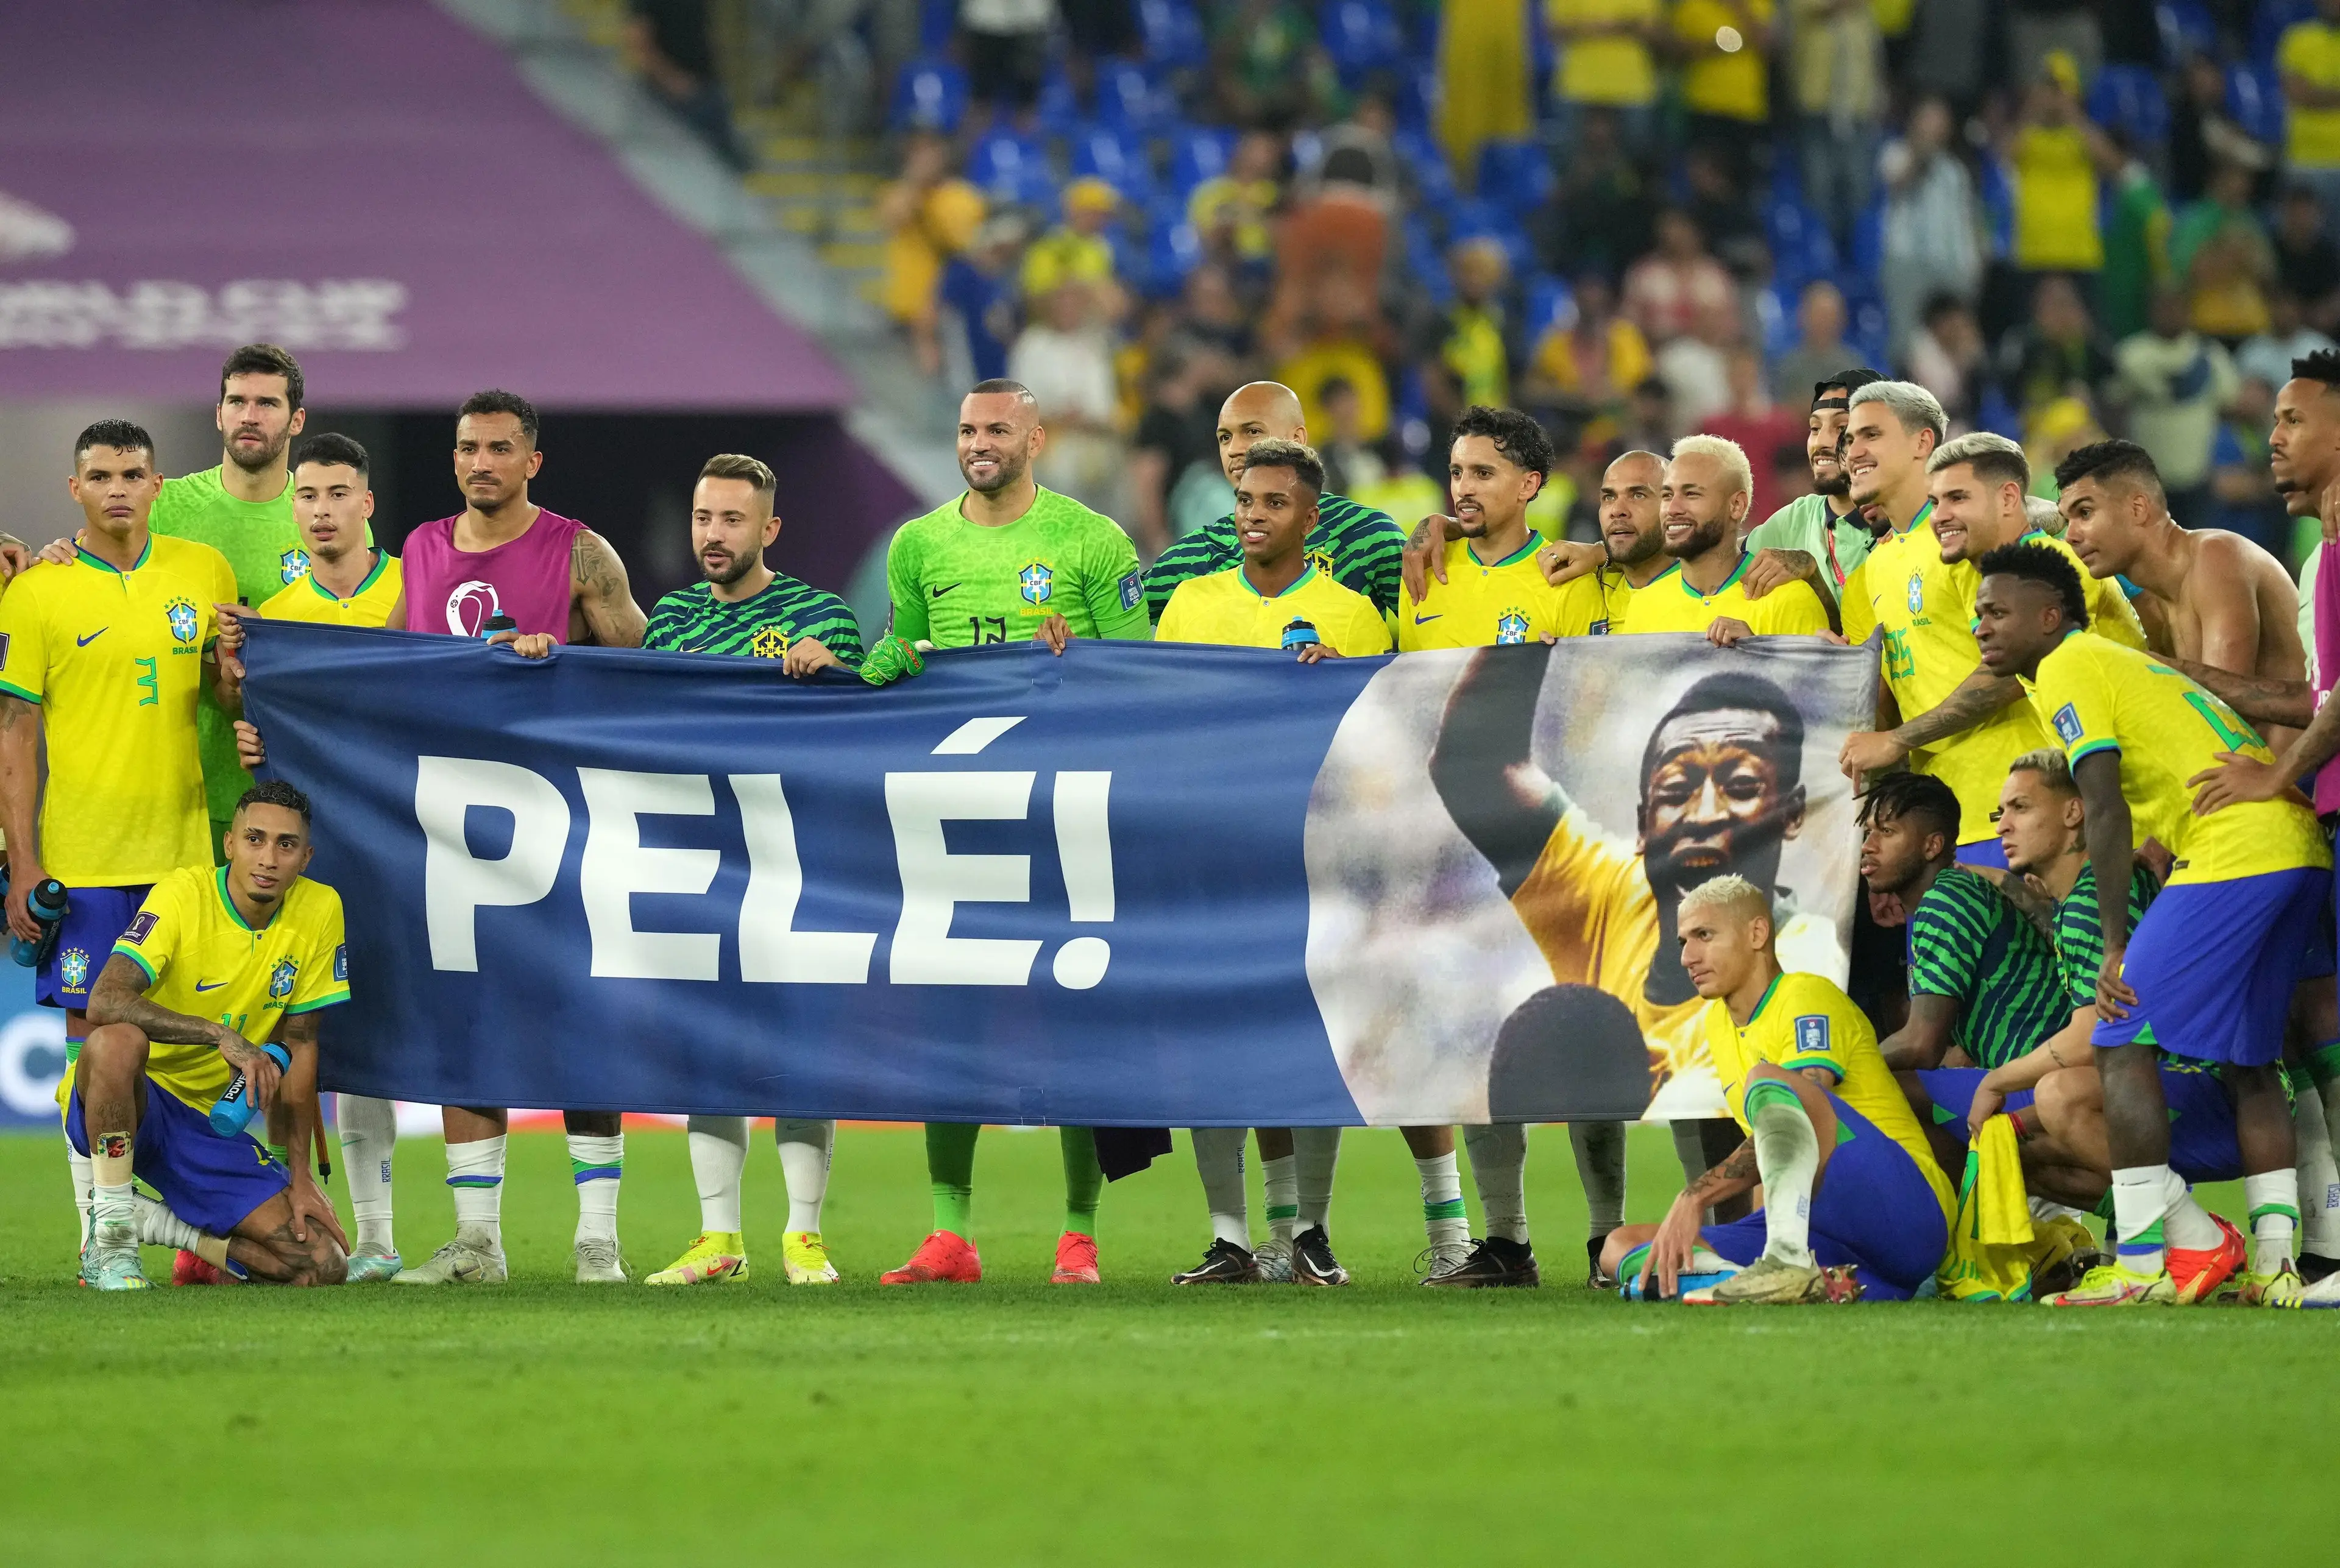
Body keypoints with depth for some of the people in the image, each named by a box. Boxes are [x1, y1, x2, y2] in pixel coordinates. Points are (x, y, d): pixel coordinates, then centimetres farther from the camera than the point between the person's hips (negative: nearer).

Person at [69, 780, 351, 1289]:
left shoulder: (319, 911, -4)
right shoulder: (184, 894, -17)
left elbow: (299, 1046, 4)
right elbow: (105, 1003, -31)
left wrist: (299, 1175, 2)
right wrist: (220, 1035, -39)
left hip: (212, 1124, 5)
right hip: (134, 1100, -5)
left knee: (322, 1265, -13)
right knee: (118, 1040, -41)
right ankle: (111, 1240, -21)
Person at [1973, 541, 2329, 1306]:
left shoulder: (2067, 670, 0)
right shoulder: (2124, 663, 29)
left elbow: (2107, 812, -10)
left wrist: (2117, 943, -10)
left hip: (2233, 852, -10)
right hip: (2300, 847, 10)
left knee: (2121, 1042, -7)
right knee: (2246, 1057, 15)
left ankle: (2145, 1263, -11)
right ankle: (2272, 1261, 11)